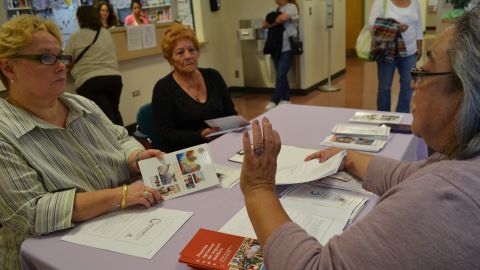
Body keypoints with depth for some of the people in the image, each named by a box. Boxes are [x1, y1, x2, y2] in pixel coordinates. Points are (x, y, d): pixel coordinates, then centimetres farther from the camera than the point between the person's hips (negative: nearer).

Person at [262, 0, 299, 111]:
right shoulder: (275, 11, 16)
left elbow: (282, 18, -20)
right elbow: (264, 25, 9)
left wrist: (270, 24, -4)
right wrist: (266, 24, -12)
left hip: (287, 48, -6)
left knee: (280, 75, -8)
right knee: (281, 75, 9)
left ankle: (274, 101, -2)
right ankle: (285, 99, 18)